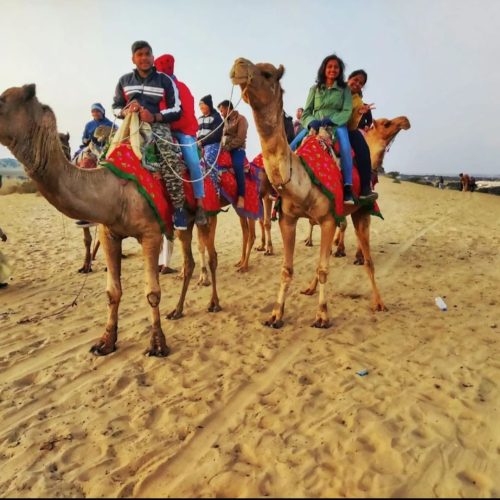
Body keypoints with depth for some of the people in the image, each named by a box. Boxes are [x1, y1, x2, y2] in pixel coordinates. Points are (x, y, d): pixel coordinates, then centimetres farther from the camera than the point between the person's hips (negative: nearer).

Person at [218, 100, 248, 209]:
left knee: (238, 167, -30)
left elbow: (240, 139, -11)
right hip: (225, 150, 8)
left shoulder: (240, 119, 0)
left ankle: (241, 197, -30)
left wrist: (227, 147, -15)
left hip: (237, 149, -8)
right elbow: (222, 137, 20)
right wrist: (221, 148, 0)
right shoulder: (225, 121, 20)